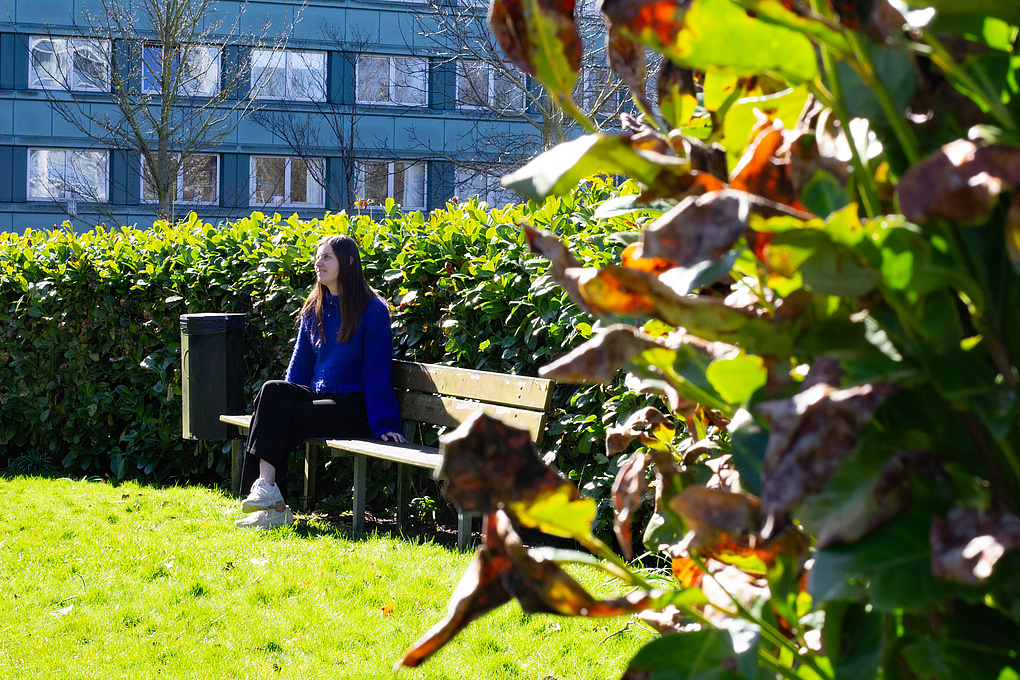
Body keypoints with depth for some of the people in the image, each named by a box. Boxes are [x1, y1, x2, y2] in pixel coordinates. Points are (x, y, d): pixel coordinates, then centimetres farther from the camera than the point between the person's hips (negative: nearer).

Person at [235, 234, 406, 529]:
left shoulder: (372, 311, -5)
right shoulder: (314, 309, 16)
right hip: (317, 396, 6)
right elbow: (300, 363, 19)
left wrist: (384, 424, -12)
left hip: (352, 408, -6)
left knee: (281, 423, -27)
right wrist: (283, 401, 7)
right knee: (272, 390, -25)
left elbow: (377, 371, -8)